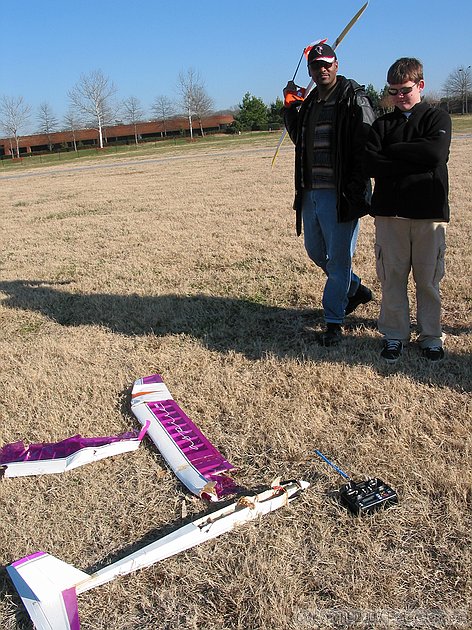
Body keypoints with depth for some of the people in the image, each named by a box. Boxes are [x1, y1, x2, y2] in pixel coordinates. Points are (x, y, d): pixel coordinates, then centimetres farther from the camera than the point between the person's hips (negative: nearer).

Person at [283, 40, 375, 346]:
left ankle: (334, 321, 12)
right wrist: (290, 108, 11)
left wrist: (357, 192, -23)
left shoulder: (354, 100, -8)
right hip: (311, 193, 8)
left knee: (338, 259, 0)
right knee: (315, 251, 18)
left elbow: (367, 147, -15)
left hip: (340, 195, -8)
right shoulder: (309, 102, 16)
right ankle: (356, 289, 40)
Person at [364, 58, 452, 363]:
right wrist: (415, 163, -11)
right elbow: (371, 163, -5)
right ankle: (395, 336, 15)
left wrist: (394, 150, -5)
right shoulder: (382, 124, 12)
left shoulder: (438, 118, 7)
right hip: (390, 212, 2)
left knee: (428, 278, 4)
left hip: (430, 212, -1)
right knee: (392, 277, 3)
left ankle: (431, 337, 17)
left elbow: (436, 153, -14)